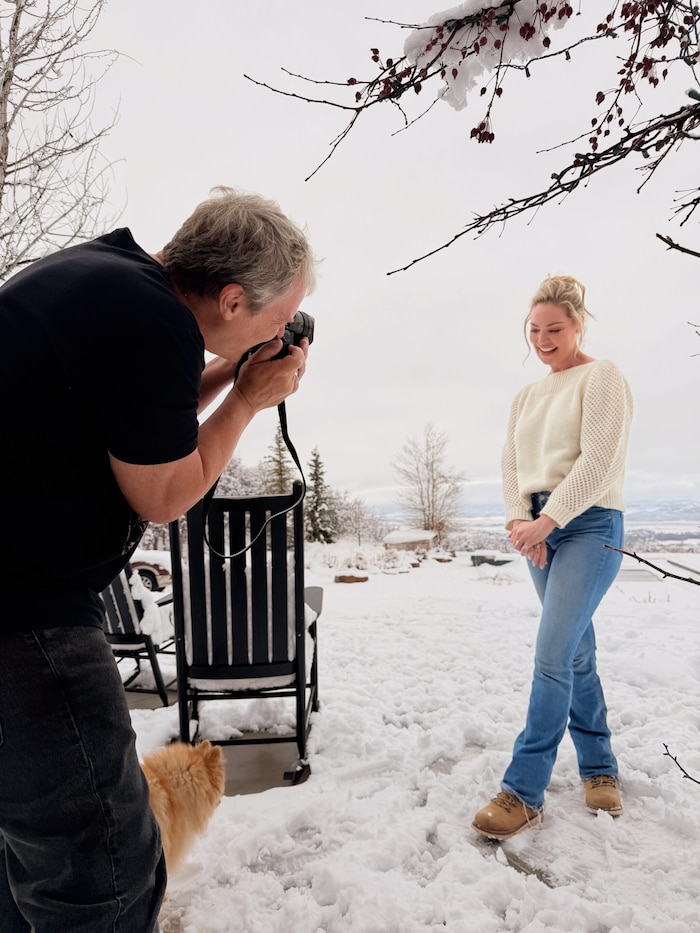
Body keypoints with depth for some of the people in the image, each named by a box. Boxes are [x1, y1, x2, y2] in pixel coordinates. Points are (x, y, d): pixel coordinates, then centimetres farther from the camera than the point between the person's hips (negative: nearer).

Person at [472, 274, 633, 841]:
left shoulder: (602, 377, -4)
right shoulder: (527, 397, 16)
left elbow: (598, 461, -14)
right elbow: (513, 464, 11)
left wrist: (545, 521, -16)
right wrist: (521, 522, -5)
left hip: (589, 525, -7)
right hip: (540, 529, 7)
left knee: (554, 656, -12)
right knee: (578, 654, 13)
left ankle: (524, 792, -5)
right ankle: (599, 769, 27)